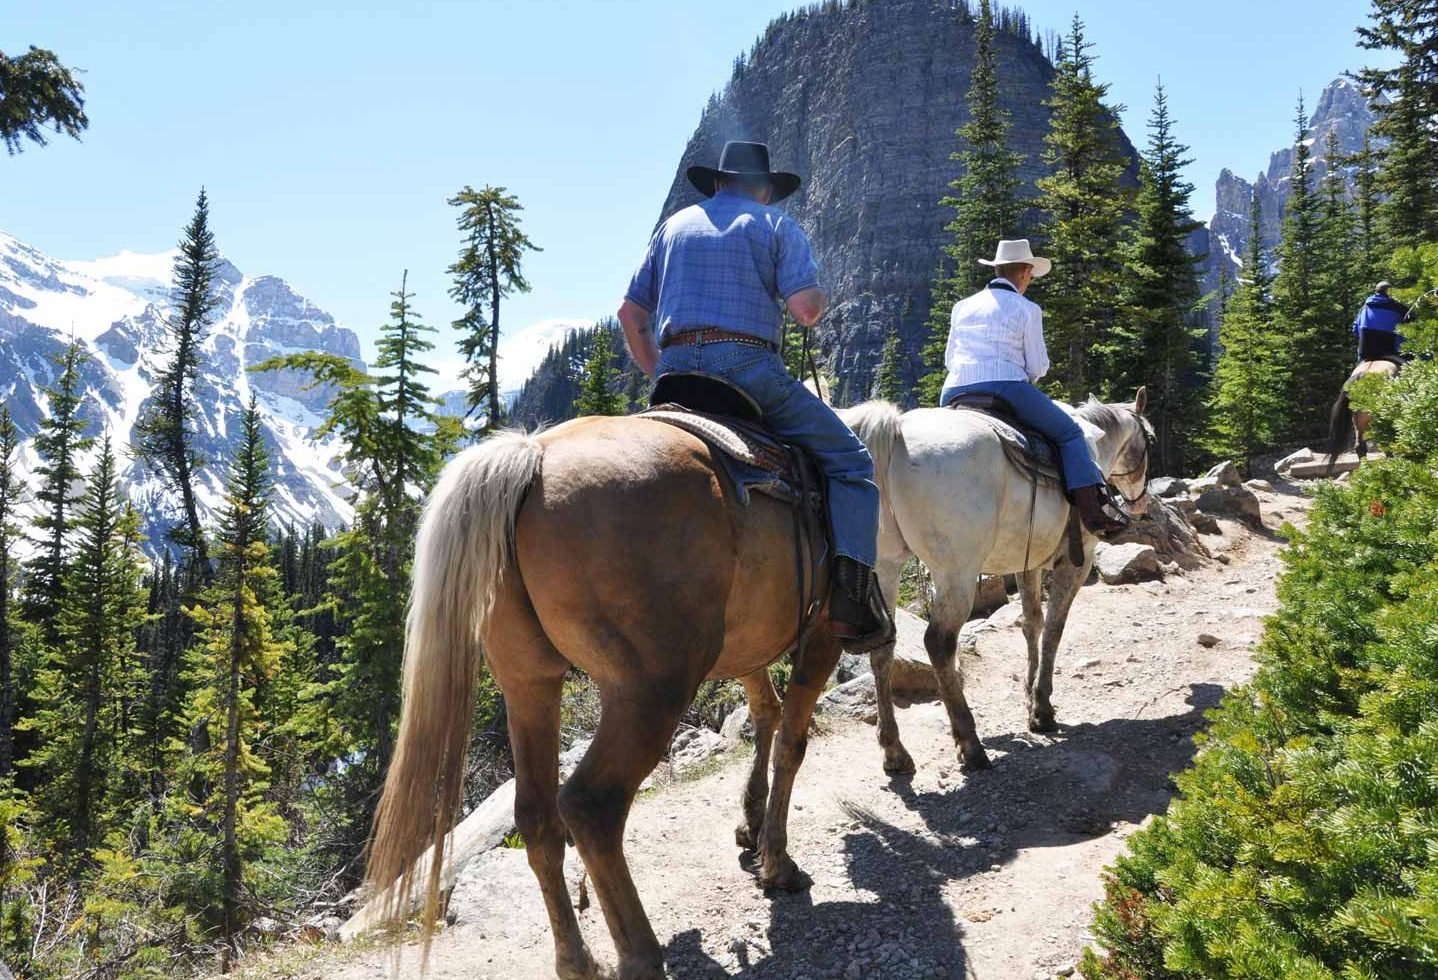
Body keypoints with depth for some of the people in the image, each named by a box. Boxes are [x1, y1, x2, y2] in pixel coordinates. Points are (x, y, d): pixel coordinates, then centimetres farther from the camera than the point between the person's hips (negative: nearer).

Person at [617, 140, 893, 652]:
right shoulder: (777, 225, 10)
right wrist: (814, 302, 18)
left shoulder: (675, 226, 23)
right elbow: (807, 308, -5)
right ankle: (852, 597, -11)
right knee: (849, 460, 4)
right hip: (748, 367, -4)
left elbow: (630, 312, 19)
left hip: (675, 374, 5)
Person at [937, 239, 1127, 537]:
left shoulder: (962, 306, 17)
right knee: (1069, 433, 7)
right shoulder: (1027, 309, 3)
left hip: (954, 393, 5)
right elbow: (1038, 367, 2)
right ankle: (1094, 513, -4)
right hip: (1006, 389, -5)